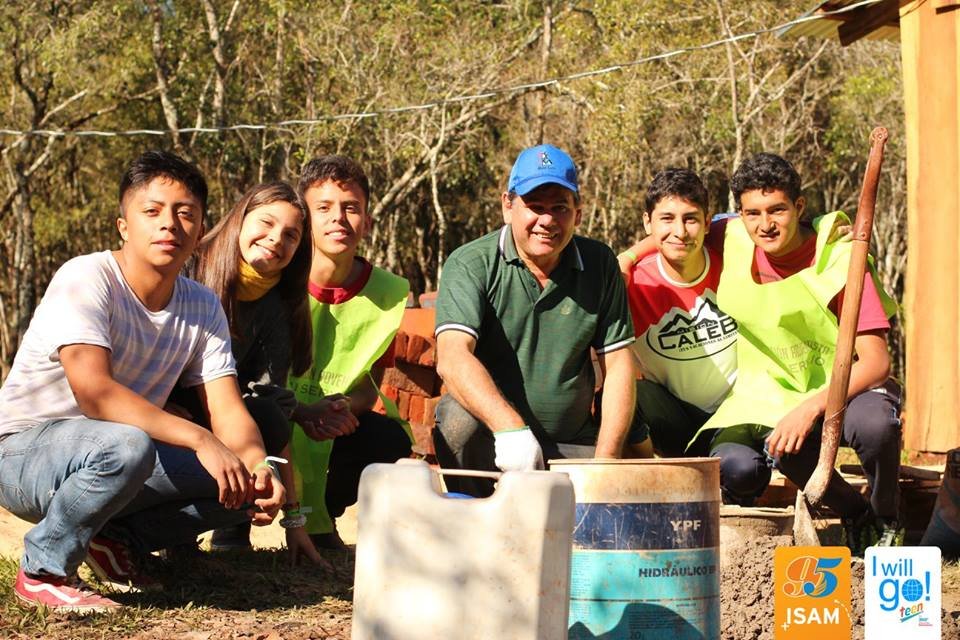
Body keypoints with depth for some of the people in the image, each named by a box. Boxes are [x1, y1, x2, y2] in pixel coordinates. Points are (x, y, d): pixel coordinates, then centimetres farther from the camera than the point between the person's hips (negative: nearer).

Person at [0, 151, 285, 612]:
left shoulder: (203, 307, -1)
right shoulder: (86, 279, -21)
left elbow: (228, 413, -7)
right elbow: (93, 392, -34)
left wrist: (257, 468, -30)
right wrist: (200, 439, -41)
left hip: (117, 452, 6)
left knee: (248, 483, -13)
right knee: (125, 446, -39)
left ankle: (119, 536, 7)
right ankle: (44, 570, -14)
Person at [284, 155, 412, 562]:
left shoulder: (390, 292, -5)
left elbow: (370, 388, 0)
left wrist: (343, 405, -24)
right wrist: (305, 411, -34)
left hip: (338, 427, 3)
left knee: (390, 440, -28)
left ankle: (320, 516, 3)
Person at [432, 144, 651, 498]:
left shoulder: (599, 264, 4)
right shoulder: (470, 264, -8)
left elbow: (618, 365, 3)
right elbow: (452, 358, -24)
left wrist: (605, 461, -10)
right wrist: (510, 428, -40)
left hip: (571, 444, 4)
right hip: (490, 436, -3)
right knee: (458, 416, -34)